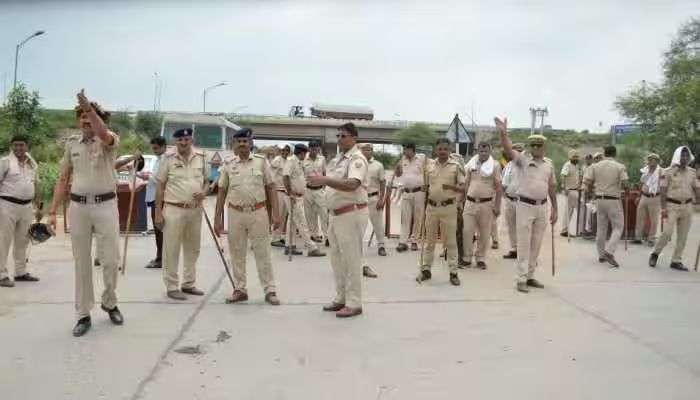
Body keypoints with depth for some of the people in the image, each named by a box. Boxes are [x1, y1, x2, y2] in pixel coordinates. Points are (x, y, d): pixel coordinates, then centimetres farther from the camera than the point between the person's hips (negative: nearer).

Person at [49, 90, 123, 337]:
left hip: (105, 205, -3)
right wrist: (53, 211, 6)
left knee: (111, 260, 2)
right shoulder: (72, 143, 9)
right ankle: (83, 315, 17)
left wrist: (90, 107, -37)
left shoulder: (110, 140, -2)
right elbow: (63, 179, 11)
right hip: (78, 206, 3)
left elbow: (103, 135, -30)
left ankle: (109, 303, 26)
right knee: (82, 263, 7)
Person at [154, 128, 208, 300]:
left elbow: (206, 180, 15)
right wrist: (158, 212, -6)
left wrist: (204, 192, -8)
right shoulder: (168, 158, -5)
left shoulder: (201, 157, 5)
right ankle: (172, 287, 11)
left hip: (195, 210, 4)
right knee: (171, 250, 1)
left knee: (192, 249, 13)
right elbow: (160, 186, -2)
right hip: (173, 210, -4)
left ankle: (188, 284, 27)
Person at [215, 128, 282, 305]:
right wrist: (217, 218, 3)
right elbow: (222, 191, 6)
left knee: (262, 253, 3)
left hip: (258, 212, -2)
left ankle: (270, 290, 10)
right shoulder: (228, 164, 4)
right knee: (237, 254, 10)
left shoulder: (261, 161, 1)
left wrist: (276, 213, -5)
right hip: (235, 213, 2)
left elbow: (271, 188, 2)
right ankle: (240, 289, 22)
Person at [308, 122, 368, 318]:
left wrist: (325, 180, -37)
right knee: (337, 259, 15)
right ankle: (341, 298, 27)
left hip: (351, 214, -9)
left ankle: (354, 303, 6)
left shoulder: (357, 159, -14)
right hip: (336, 214, 9)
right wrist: (330, 213, 17)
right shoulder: (337, 158, 14)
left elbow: (352, 184, -31)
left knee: (351, 260, -3)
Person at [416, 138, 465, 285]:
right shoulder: (430, 166, 6)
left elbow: (463, 188, -6)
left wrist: (451, 186, -24)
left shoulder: (456, 166, -5)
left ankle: (453, 272, 10)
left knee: (450, 241, 3)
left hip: (448, 208, -3)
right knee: (429, 240, 10)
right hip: (431, 207, 4)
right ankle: (425, 269, 19)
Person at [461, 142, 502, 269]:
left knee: (484, 233, 5)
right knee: (467, 231, 0)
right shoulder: (471, 164, 7)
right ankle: (467, 258, 11)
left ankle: (480, 259, 18)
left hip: (487, 203, -2)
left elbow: (498, 187, -1)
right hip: (470, 202, 2)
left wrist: (497, 206, -6)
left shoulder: (495, 165, -1)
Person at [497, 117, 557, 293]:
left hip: (542, 206, 5)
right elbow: (508, 150, -22)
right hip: (525, 206, -5)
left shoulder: (549, 163, 9)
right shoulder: (522, 160, -4)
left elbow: (552, 187, 14)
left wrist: (554, 209, 14)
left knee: (536, 244, 11)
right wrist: (503, 132, -38)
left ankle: (530, 276, 22)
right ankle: (521, 279, 3)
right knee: (524, 244, -2)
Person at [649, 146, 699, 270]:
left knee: (682, 236, 5)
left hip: (687, 206, 5)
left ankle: (676, 261, 14)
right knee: (667, 232, -12)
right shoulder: (668, 172, -5)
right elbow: (663, 191, -7)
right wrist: (663, 208, -12)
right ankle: (655, 254, 10)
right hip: (672, 206, -5)